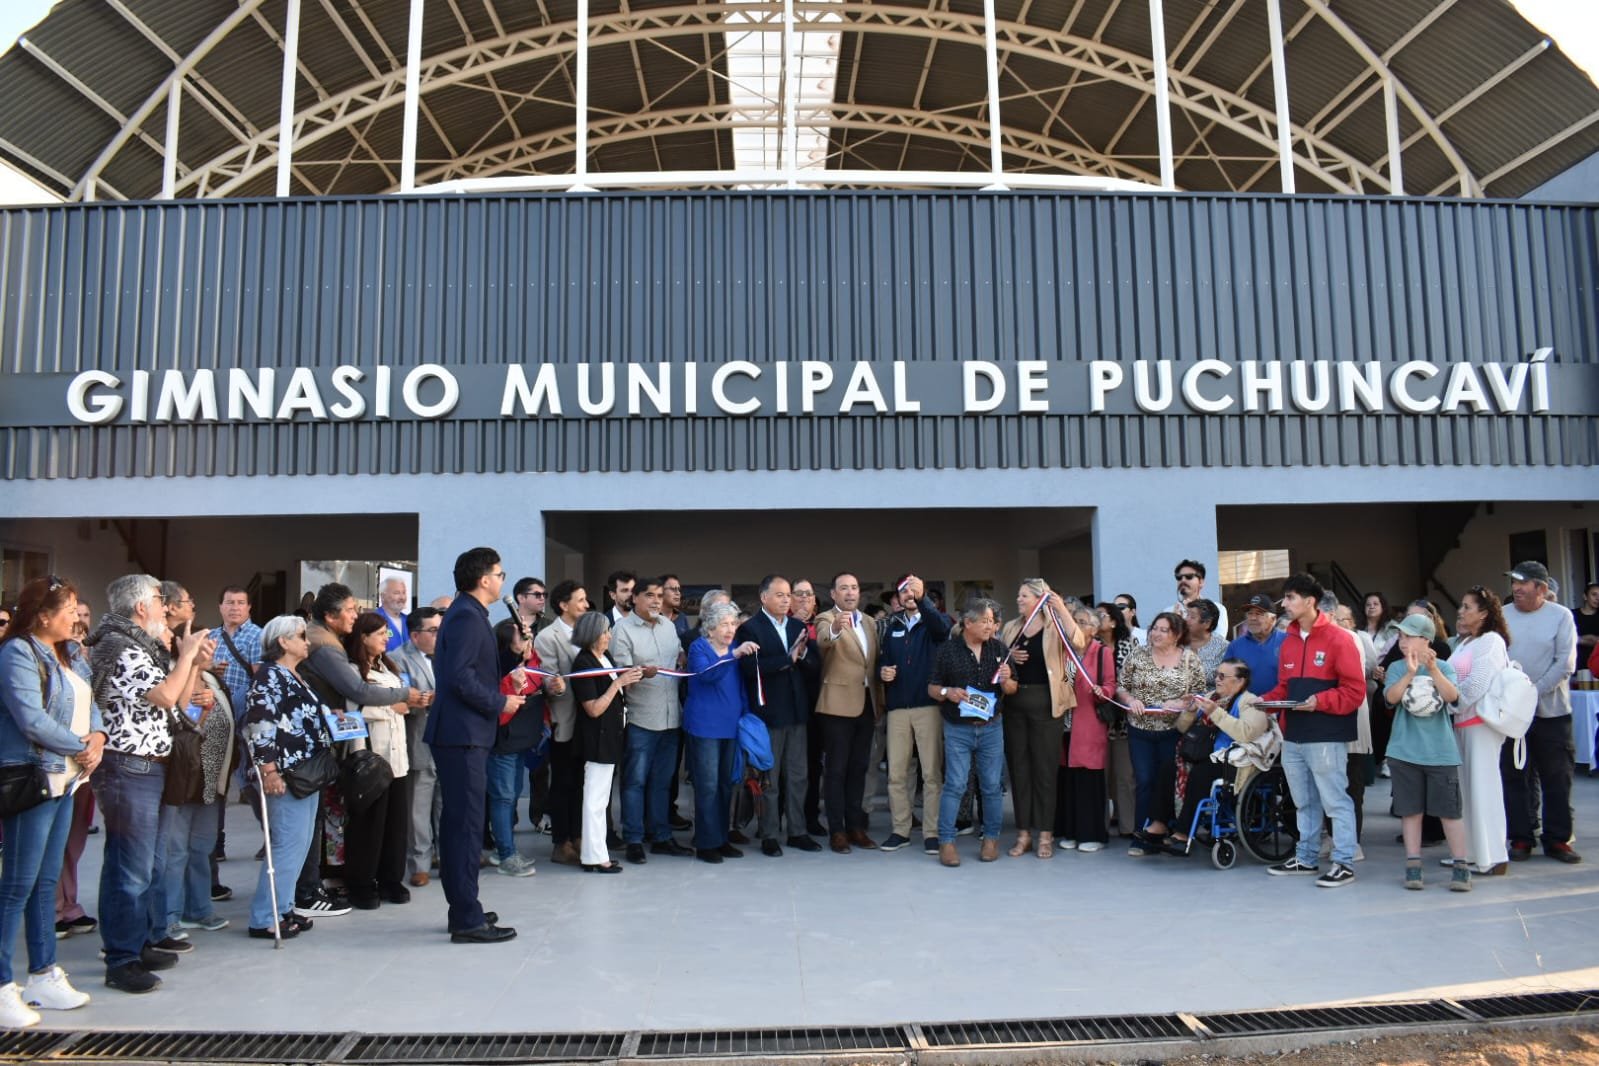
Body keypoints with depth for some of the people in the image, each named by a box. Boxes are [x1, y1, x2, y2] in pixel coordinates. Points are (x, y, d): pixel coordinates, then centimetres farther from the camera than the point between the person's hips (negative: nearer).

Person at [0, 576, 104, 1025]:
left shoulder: (70, 653, 12)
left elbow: (89, 702, 14)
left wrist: (97, 736, -6)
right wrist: (81, 748, -11)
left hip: (64, 779, 8)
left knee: (46, 881, 15)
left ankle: (43, 976, 24)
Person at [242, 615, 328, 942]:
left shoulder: (296, 677, 17)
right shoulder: (269, 676, -11)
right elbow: (258, 724, -19)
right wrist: (268, 770, -22)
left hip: (307, 772, 10)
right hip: (285, 775, -10)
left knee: (301, 843, 12)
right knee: (288, 843, -7)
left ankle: (282, 907, 22)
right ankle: (263, 919, 1)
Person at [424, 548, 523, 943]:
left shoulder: (468, 614, 16)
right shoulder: (467, 616, -15)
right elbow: (460, 677, -24)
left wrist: (500, 692, 13)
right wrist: (500, 703, -14)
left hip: (459, 734, 11)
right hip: (464, 735, -11)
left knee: (457, 822, 15)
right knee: (467, 825, -6)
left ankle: (462, 909, 25)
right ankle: (468, 920, -1)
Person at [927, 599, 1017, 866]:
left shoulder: (999, 648, 4)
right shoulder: (947, 649, -2)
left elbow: (1012, 690, 10)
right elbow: (932, 687, 2)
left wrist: (1006, 680, -13)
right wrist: (947, 692, -18)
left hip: (991, 727, 2)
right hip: (958, 729, -2)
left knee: (992, 786, 8)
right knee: (954, 785, -3)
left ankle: (991, 838, 21)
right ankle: (946, 841, 4)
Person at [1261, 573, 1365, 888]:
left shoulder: (1339, 639, -8)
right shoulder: (1289, 641, 13)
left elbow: (1354, 690, -11)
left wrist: (1319, 701, -21)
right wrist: (1265, 701, 0)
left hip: (1327, 737, -7)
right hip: (1293, 737, 7)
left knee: (1335, 800, -1)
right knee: (1304, 802, 16)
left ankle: (1344, 863, 8)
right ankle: (1306, 858, 26)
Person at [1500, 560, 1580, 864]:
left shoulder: (1561, 616, -2)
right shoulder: (1501, 617, 2)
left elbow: (1566, 664, -8)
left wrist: (1534, 691, -16)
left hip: (1551, 711, -1)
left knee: (1557, 777, 5)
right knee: (1514, 776, 5)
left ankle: (1557, 839, 15)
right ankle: (1520, 838, 13)